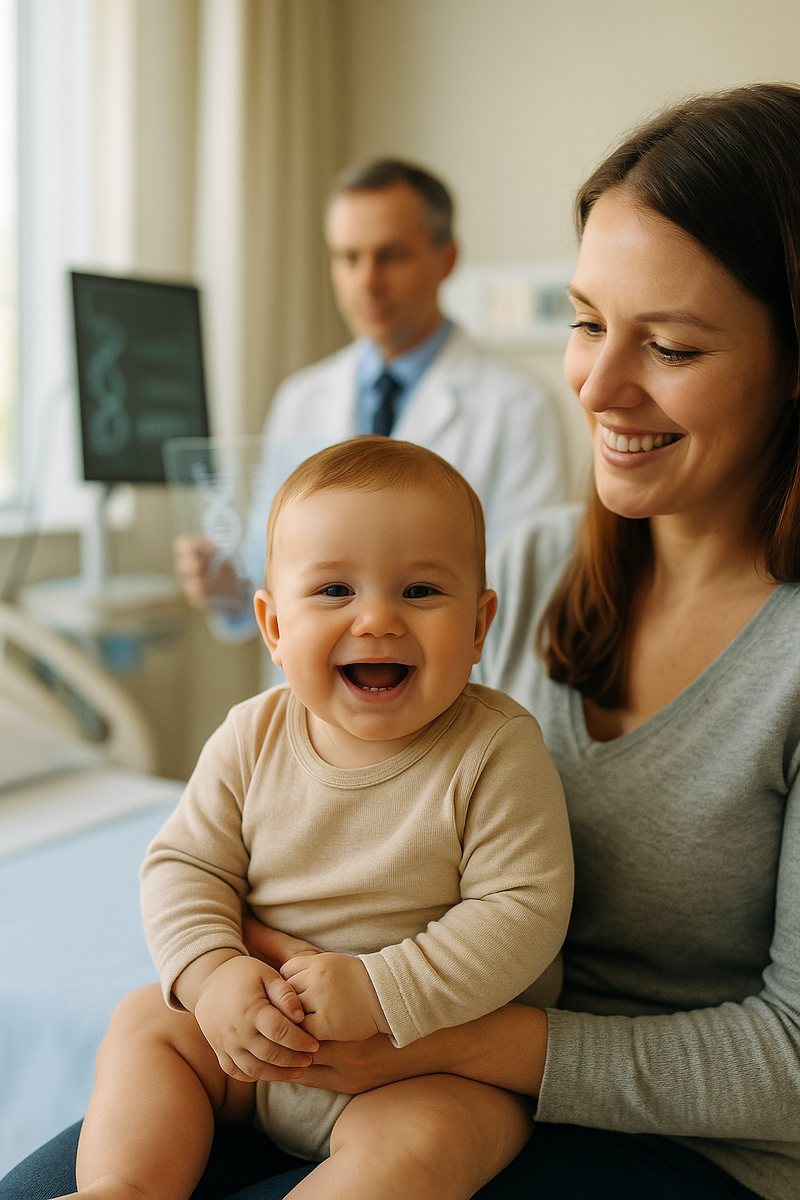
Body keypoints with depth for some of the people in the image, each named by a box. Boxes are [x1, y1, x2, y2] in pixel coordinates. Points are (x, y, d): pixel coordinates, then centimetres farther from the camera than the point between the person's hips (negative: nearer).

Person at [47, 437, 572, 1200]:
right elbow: (185, 865, -2)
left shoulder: (498, 752, -19)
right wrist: (212, 974, -21)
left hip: (442, 1061, -4)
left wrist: (378, 992, -31)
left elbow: (523, 910, -22)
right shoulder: (252, 739, -7)